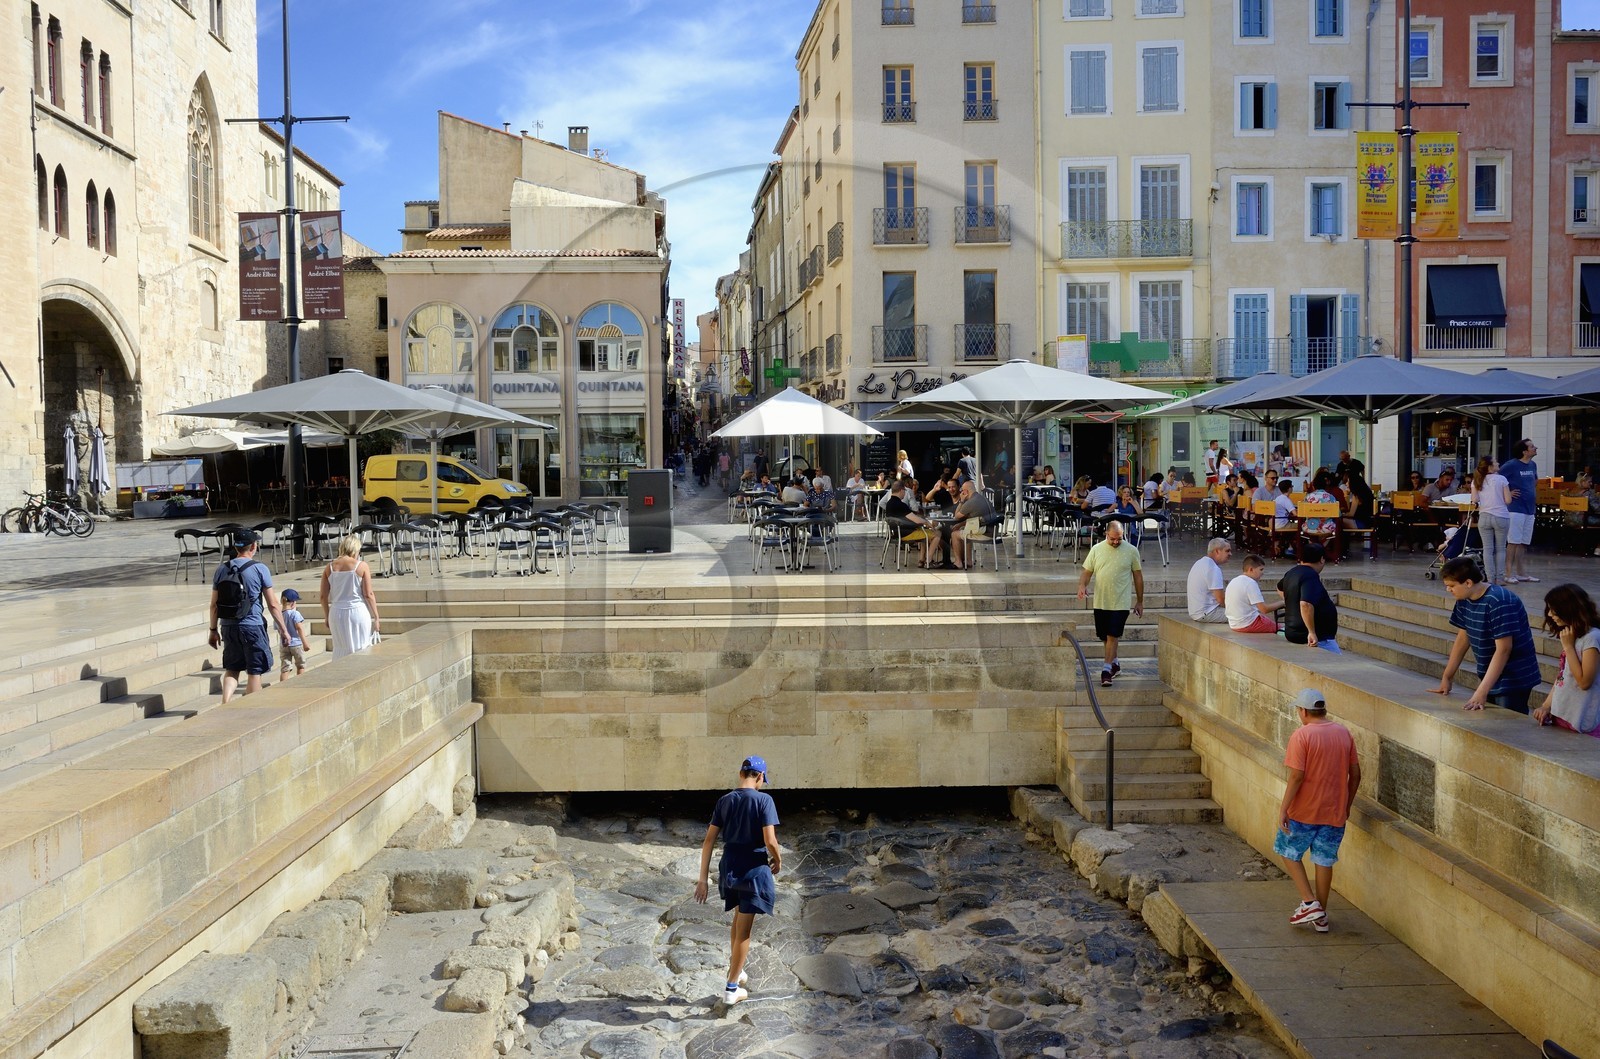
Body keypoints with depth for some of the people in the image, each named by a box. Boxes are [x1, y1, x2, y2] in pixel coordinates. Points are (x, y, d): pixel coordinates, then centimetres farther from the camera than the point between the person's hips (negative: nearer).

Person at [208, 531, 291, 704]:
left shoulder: (222, 569, 4)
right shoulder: (260, 569, -8)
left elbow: (214, 604, 8)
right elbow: (273, 605, -6)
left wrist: (213, 630, 18)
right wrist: (284, 630, 2)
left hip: (228, 626, 4)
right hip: (252, 626, -4)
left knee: (231, 669, 16)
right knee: (254, 672, 6)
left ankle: (225, 704, -2)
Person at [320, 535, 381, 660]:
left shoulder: (329, 568, 4)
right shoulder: (361, 566, -6)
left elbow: (323, 597, 5)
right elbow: (368, 595, -8)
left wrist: (327, 618, 16)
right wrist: (376, 617, 0)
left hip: (337, 614, 3)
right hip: (358, 612, -3)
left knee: (341, 651, 13)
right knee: (361, 650, 4)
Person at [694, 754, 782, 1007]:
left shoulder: (724, 800, 2)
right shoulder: (764, 800, -13)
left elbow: (709, 840, 1)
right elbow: (770, 841, -19)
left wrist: (703, 878, 5)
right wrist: (778, 861, 2)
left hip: (729, 869, 5)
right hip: (754, 870, -5)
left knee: (739, 918, 29)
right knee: (744, 929, 7)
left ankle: (735, 969, 42)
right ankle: (732, 989, 12)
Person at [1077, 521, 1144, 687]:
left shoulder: (1131, 551, -2)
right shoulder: (1096, 549, 2)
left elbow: (1138, 576, 5)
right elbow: (1087, 572, 4)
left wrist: (1140, 601, 8)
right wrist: (1082, 585, -18)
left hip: (1121, 603, -3)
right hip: (1100, 602, 3)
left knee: (1112, 636, -9)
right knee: (1104, 636, 13)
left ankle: (1106, 669, -5)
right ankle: (1114, 663, 33)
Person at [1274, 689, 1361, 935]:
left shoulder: (1302, 735, -14)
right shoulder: (1344, 733, 3)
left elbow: (1296, 777, -19)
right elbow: (1355, 774, 8)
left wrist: (1283, 809, -13)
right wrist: (1347, 805, 19)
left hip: (1304, 811, -5)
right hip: (1335, 812, 5)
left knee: (1289, 852, 14)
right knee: (1324, 860, 14)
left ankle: (1309, 903, 7)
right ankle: (1321, 916, 22)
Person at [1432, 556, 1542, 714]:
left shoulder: (1499, 602, -24)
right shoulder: (1464, 600, 2)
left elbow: (1503, 649, -26)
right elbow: (1462, 639, 12)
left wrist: (1481, 692, -29)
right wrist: (1446, 678, 12)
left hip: (1513, 681, -8)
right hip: (1489, 677, 8)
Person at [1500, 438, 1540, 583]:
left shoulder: (1533, 465, 12)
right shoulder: (1511, 465, -11)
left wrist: (1535, 499, 18)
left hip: (1530, 509, 7)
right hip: (1515, 509, -7)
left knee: (1523, 543, 11)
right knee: (1513, 542, -8)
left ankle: (1521, 572, 17)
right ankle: (1509, 573, -5)